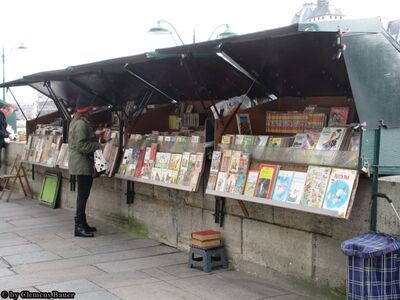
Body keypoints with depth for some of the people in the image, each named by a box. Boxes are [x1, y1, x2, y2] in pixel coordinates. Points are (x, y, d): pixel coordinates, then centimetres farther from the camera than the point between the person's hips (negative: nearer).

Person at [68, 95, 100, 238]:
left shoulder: (76, 121, 16)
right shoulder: (81, 124, -18)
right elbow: (81, 145, -23)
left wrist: (95, 137, 14)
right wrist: (97, 145, -16)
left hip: (81, 163, 11)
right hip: (82, 163, -11)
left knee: (83, 194, 16)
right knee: (83, 195, -8)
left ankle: (82, 223, 24)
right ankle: (79, 227, -5)